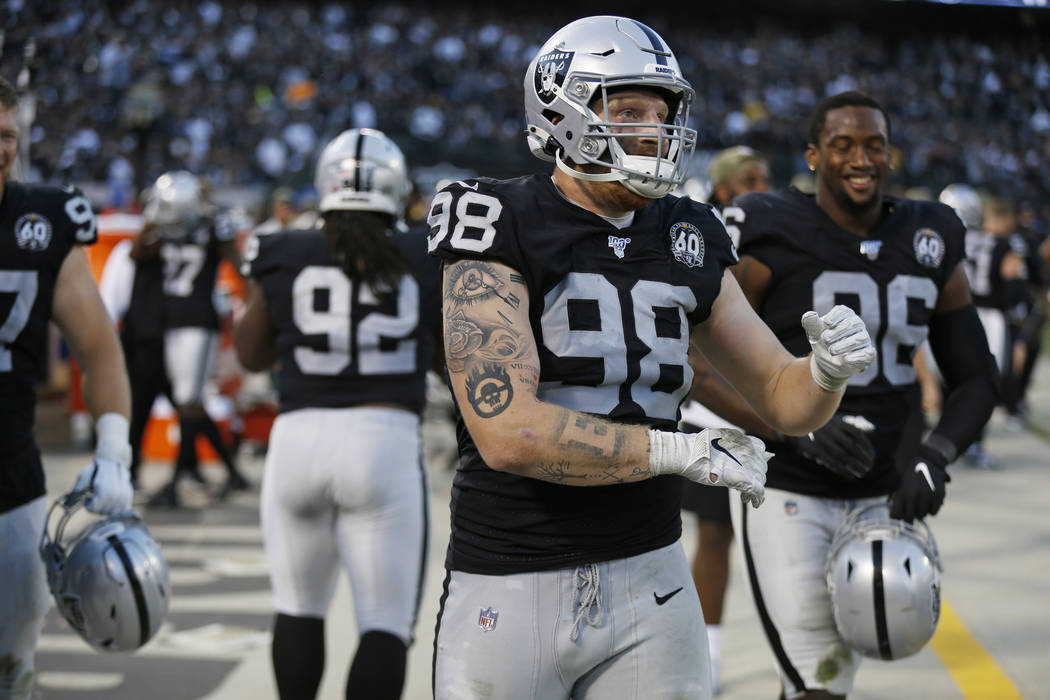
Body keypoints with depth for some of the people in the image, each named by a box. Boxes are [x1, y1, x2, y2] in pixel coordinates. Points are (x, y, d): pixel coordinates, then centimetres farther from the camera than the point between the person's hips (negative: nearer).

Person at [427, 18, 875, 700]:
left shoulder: (687, 242, 7)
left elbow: (786, 401, 11)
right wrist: (682, 451, -16)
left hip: (649, 573, 4)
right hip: (511, 586, -4)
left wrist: (829, 368, -13)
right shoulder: (503, 230, -10)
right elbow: (507, 432, -21)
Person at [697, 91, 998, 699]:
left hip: (885, 497, 5)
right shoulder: (771, 237, -10)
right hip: (787, 495, -5)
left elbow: (977, 377, 8)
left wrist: (936, 453, -12)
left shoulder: (930, 245, 4)